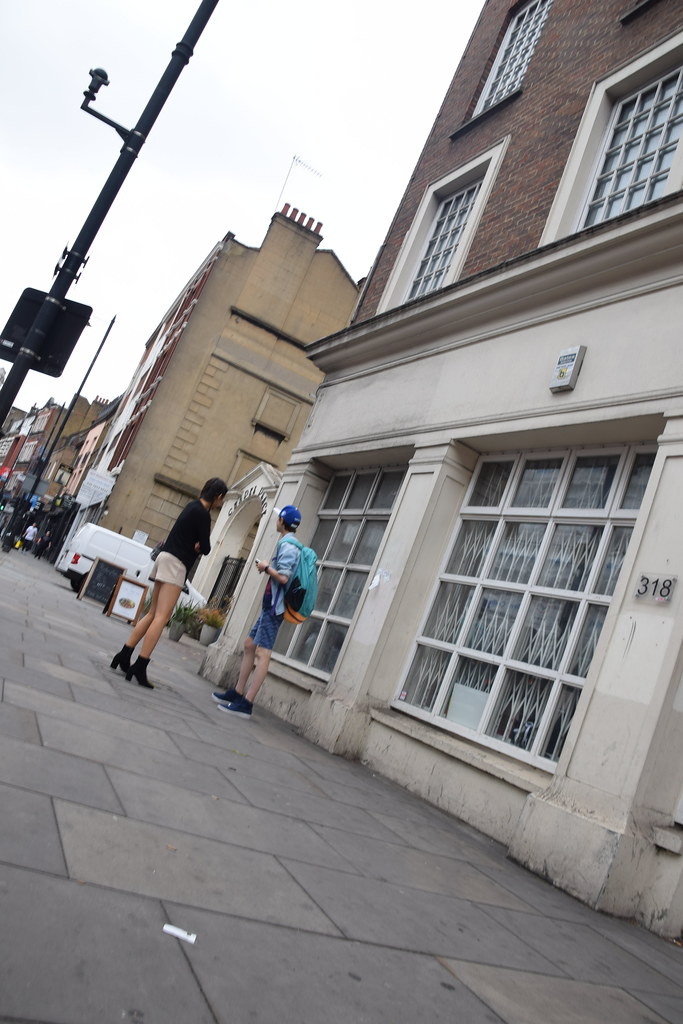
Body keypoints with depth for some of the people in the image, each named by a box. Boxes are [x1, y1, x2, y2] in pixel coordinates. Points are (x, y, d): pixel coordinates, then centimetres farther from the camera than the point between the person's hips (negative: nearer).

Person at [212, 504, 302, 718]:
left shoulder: (287, 545, -14)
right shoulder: (287, 544, 16)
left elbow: (283, 578, -23)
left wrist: (266, 568, -9)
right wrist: (268, 568, 10)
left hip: (274, 607, -11)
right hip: (270, 605, 11)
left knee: (262, 653, -11)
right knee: (249, 645, 14)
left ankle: (246, 704, -11)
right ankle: (237, 693, 21)